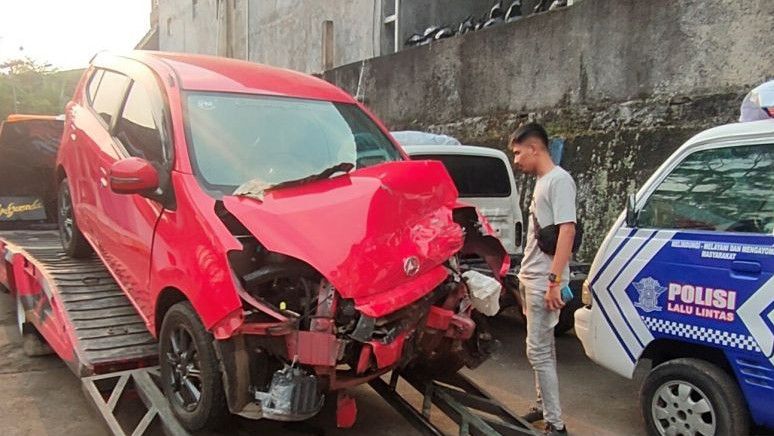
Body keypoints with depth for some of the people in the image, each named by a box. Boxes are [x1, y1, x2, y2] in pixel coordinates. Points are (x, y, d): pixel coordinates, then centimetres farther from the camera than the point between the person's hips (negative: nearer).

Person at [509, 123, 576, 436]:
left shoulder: (559, 180, -14)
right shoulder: (541, 182, 15)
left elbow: (567, 231, -22)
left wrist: (555, 280, -25)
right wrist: (528, 274, 18)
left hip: (543, 282, -10)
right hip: (530, 279, 10)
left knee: (538, 351, -6)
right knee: (543, 348, 17)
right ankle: (544, 406, 28)